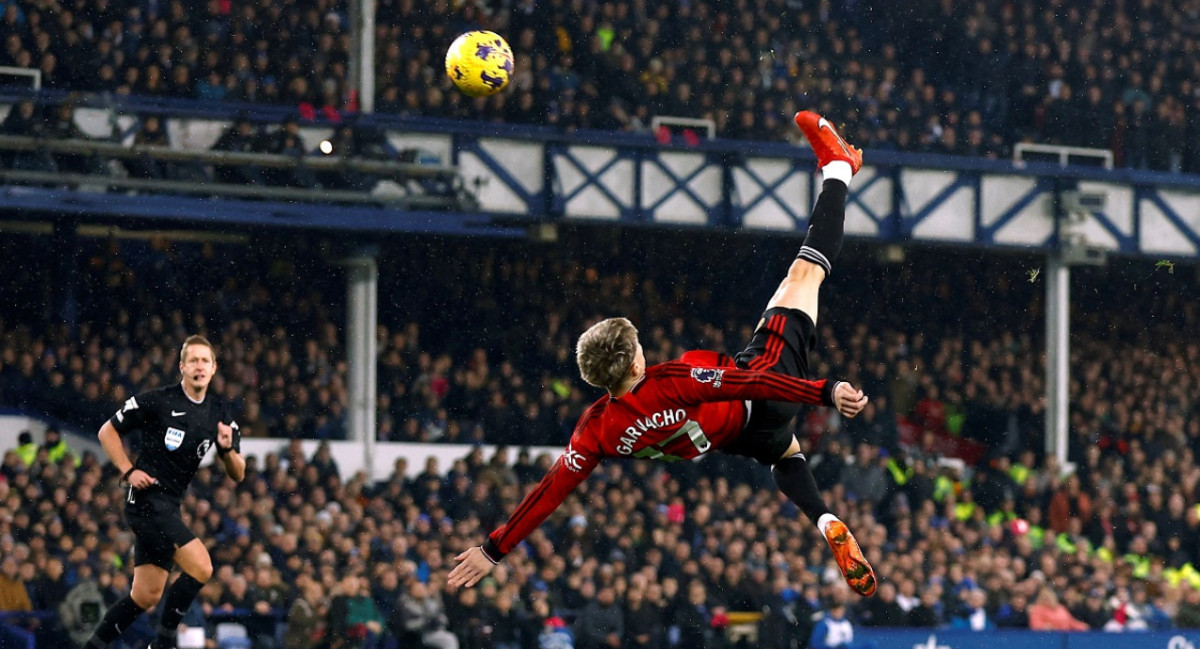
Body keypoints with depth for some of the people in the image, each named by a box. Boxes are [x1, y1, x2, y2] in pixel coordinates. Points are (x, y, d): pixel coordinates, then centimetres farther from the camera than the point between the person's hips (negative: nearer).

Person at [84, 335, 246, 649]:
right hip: (146, 500, -7)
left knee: (146, 597, 8)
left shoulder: (219, 412, 9)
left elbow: (238, 474, 8)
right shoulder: (158, 400, -8)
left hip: (169, 508, 7)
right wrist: (128, 471, -9)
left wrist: (228, 448, -12)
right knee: (201, 567, -19)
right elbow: (107, 431, 1)